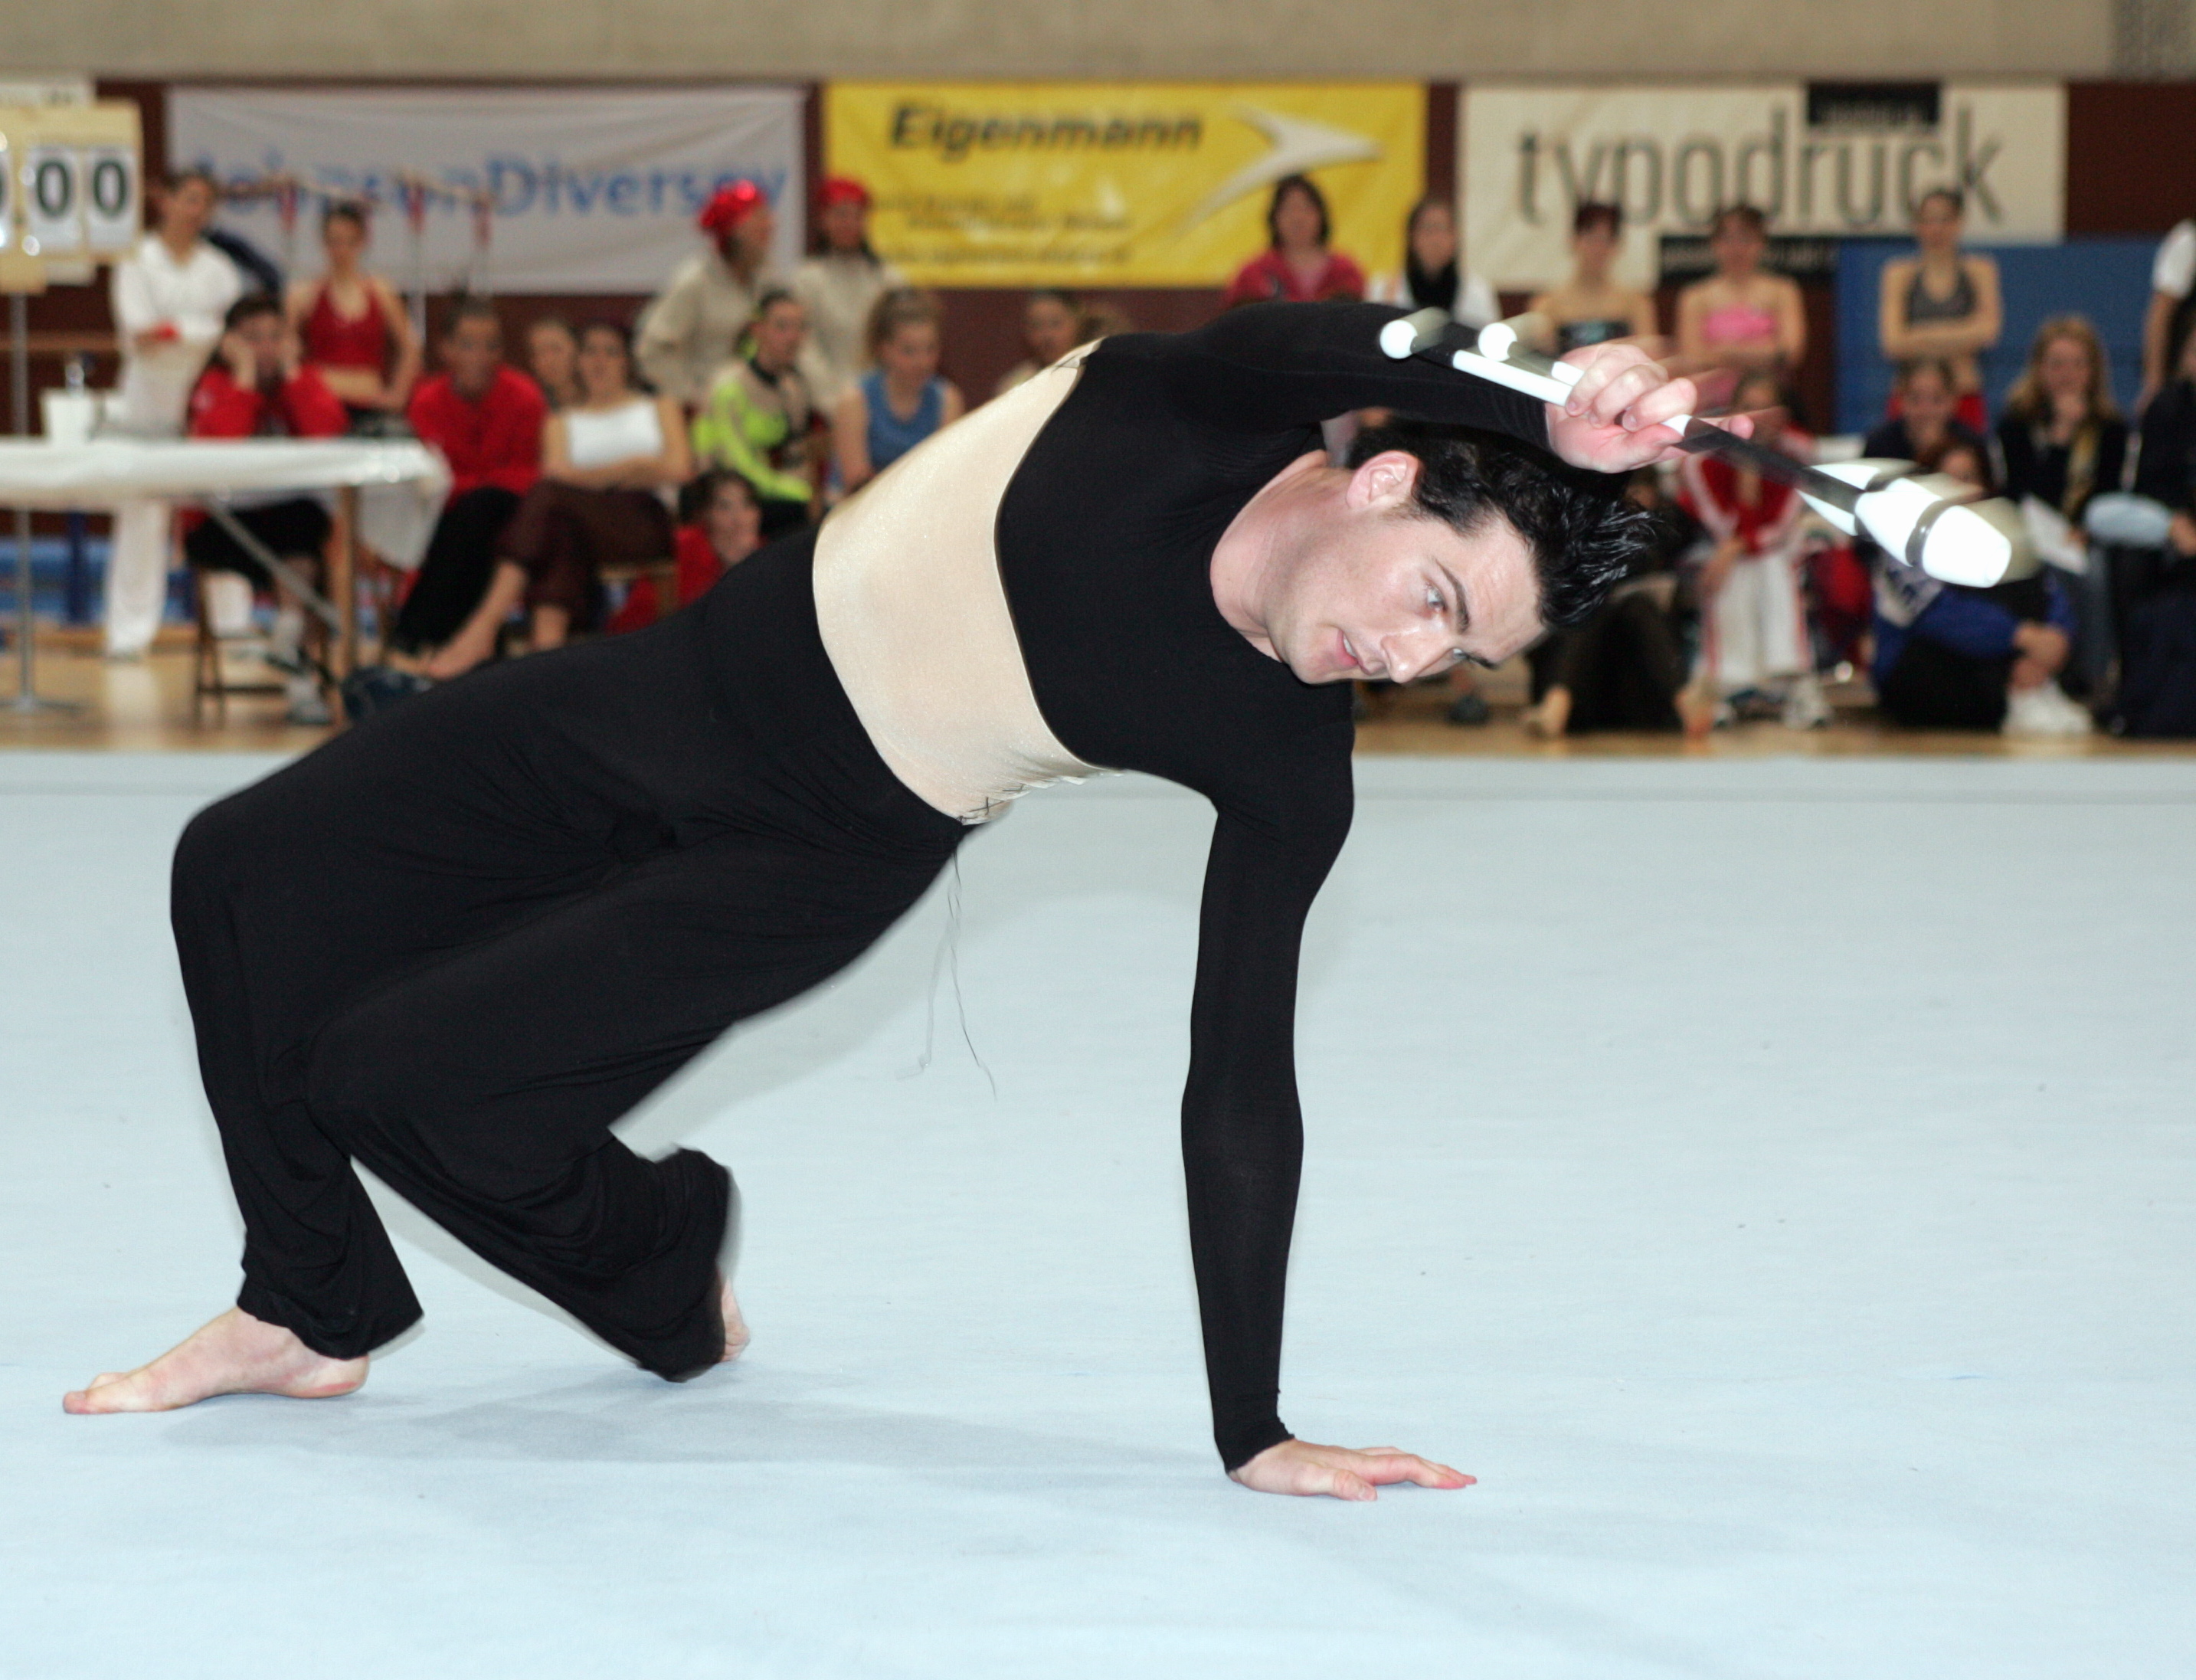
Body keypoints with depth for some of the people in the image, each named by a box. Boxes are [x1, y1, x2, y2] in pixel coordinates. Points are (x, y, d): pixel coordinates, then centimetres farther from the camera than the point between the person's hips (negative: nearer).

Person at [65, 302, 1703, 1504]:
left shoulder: (1288, 771, -23)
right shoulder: (1202, 409, -26)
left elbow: (1241, 1095, -16)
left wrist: (1256, 1432, -18)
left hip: (816, 859, -2)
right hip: (696, 681, 2)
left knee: (396, 1082, -12)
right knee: (251, 875, 5)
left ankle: (662, 1265, 20)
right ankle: (310, 1312, 27)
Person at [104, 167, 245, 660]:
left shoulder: (218, 268, 12)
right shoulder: (137, 262, 4)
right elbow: (137, 330, -7)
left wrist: (176, 331, -13)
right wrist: (204, 330, -17)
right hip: (149, 403, -2)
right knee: (142, 517, -6)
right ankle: (129, 632, -2)